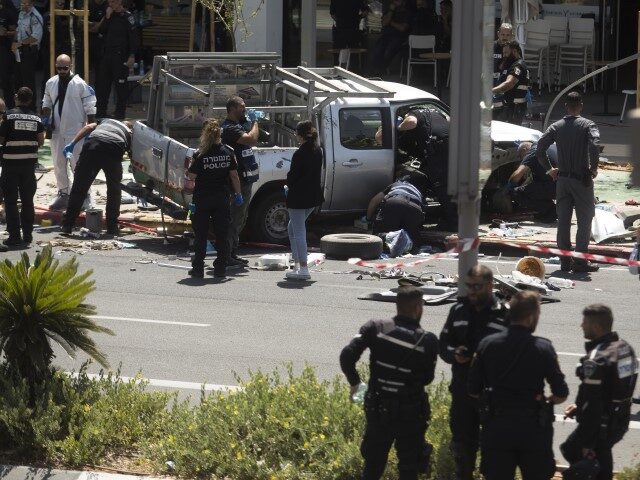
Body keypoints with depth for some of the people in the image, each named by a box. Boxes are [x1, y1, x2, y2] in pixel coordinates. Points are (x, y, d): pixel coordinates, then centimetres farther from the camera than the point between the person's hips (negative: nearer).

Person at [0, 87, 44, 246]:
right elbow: (41, 141, 3)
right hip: (30, 162, 4)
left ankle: (14, 235, -4)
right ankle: (28, 234, 15)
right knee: (28, 200, 13)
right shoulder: (36, 118, 3)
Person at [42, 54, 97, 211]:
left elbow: (90, 108, -8)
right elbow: (47, 102, 19)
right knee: (58, 165, 12)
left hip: (76, 132, -6)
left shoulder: (79, 84, -11)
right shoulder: (51, 83, 5)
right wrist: (46, 118, 3)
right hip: (57, 131, 6)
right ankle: (63, 194, 24)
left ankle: (84, 197, 0)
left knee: (78, 164, -6)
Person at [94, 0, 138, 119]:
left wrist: (132, 56, -18)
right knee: (101, 84, 7)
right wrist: (107, 17, -5)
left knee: (120, 85, -3)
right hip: (107, 55, 7)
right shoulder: (109, 15, 13)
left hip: (120, 56, -7)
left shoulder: (127, 16, -7)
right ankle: (100, 113, 14)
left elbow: (133, 37, -11)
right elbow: (101, 31, 7)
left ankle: (120, 113, 2)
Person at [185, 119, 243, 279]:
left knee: (200, 235, 7)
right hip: (222, 198, 2)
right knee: (222, 236, 8)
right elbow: (234, 176, 1)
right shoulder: (228, 152, -3)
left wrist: (188, 169, 10)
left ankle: (198, 268, 8)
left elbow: (192, 176, -11)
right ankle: (220, 269, 9)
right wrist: (238, 194, 10)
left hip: (202, 199, -2)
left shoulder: (200, 155, -13)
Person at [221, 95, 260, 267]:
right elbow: (251, 139, -29)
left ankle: (232, 254, 24)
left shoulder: (237, 126, 18)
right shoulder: (230, 128, -17)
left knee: (240, 219, 17)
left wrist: (253, 123, 10)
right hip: (238, 181, -11)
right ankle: (226, 256, -8)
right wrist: (254, 122, -13)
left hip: (244, 180, 11)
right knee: (235, 219, -10)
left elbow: (253, 142, 23)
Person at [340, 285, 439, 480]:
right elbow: (427, 378, -4)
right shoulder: (427, 341, -14)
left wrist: (354, 382, 1)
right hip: (410, 413, -2)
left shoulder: (375, 328, -10)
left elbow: (347, 356, -16)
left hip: (378, 407, 2)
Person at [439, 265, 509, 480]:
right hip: (462, 392, 5)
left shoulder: (504, 314, -10)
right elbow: (443, 344, 13)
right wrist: (454, 354, -8)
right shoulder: (458, 311, 6)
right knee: (462, 442, 15)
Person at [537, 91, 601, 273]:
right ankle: (580, 262, -2)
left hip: (562, 179, 4)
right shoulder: (588, 125, -7)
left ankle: (565, 262, 11)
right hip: (582, 179, -4)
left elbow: (540, 147, -2)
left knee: (563, 221, 9)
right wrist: (593, 168, -11)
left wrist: (549, 169, 8)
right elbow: (595, 145, -24)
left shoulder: (556, 127, 5)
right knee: (584, 221, 3)